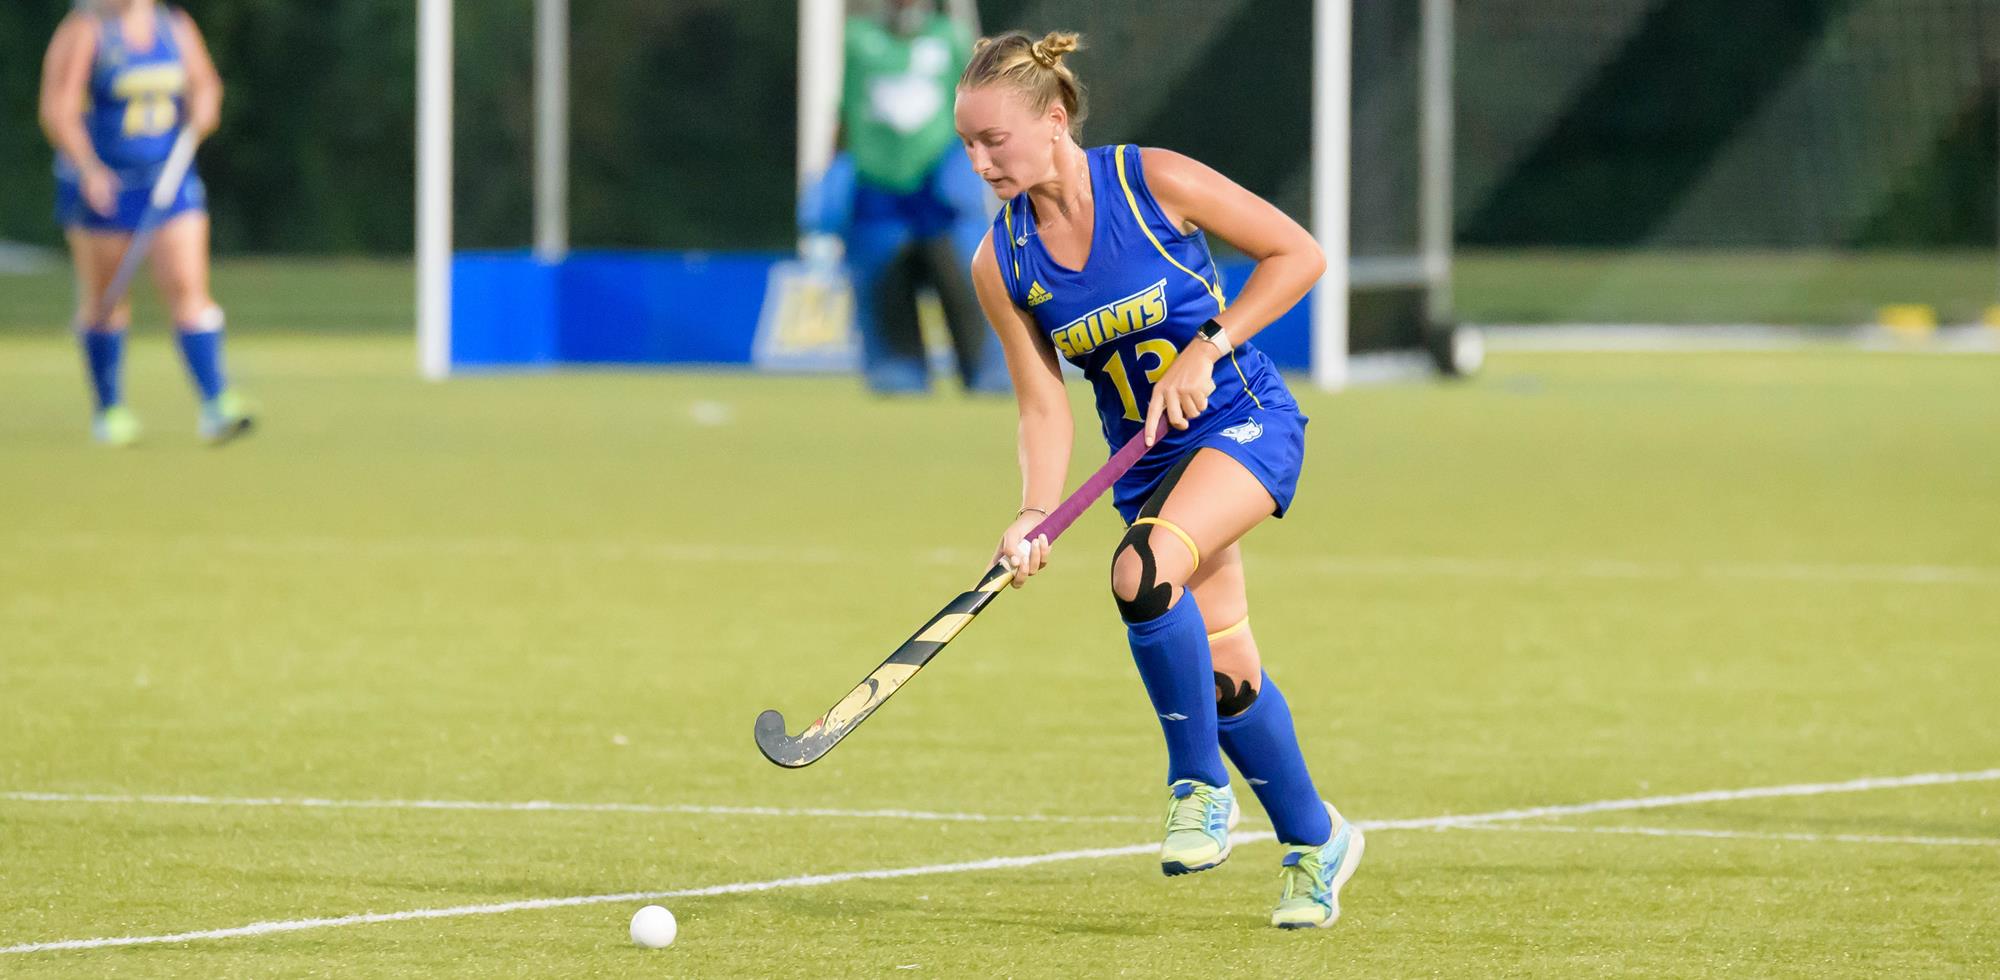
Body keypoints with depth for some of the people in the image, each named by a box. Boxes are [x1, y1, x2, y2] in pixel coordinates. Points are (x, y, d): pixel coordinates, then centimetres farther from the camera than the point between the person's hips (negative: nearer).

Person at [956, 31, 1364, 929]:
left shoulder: (1155, 182, -18)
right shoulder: (1000, 265, -6)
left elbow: (1298, 254, -11)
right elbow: (1044, 407, -2)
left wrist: (1207, 349, -19)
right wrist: (1034, 515, -19)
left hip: (1244, 423, -5)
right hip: (1148, 460, 5)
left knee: (1141, 574, -31)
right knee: (1224, 673, 5)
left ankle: (1200, 784, -12)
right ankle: (1315, 840, 27)